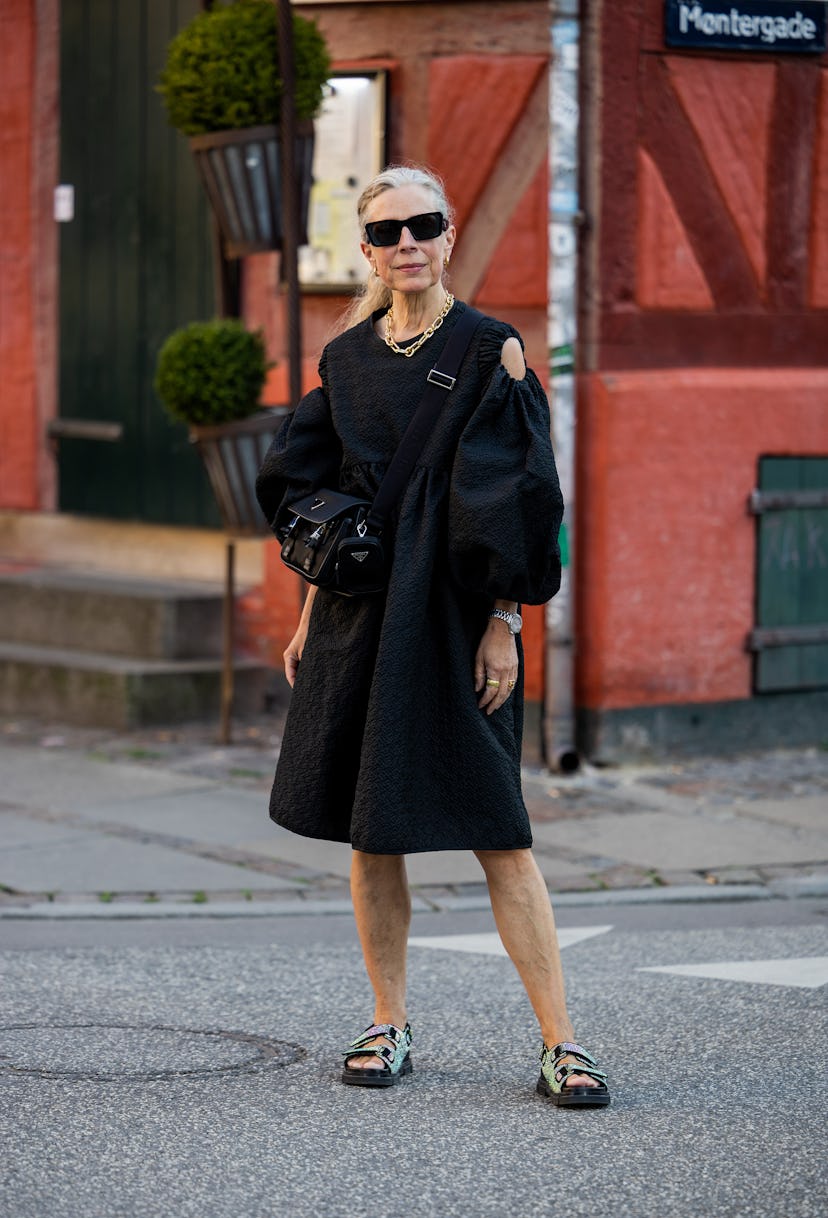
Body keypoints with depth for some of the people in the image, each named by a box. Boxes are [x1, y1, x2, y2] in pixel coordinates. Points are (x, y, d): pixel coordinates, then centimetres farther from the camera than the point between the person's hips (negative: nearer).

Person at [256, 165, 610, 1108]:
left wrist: (504, 620, -12)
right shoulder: (348, 357, 10)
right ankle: (389, 1025, 17)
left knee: (497, 835, -8)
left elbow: (517, 496, -7)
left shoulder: (492, 351, -3)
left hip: (452, 611, -4)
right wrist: (311, 613, 11)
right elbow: (321, 496, 15)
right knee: (370, 832, 6)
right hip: (358, 613, 5)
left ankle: (560, 1041, -6)